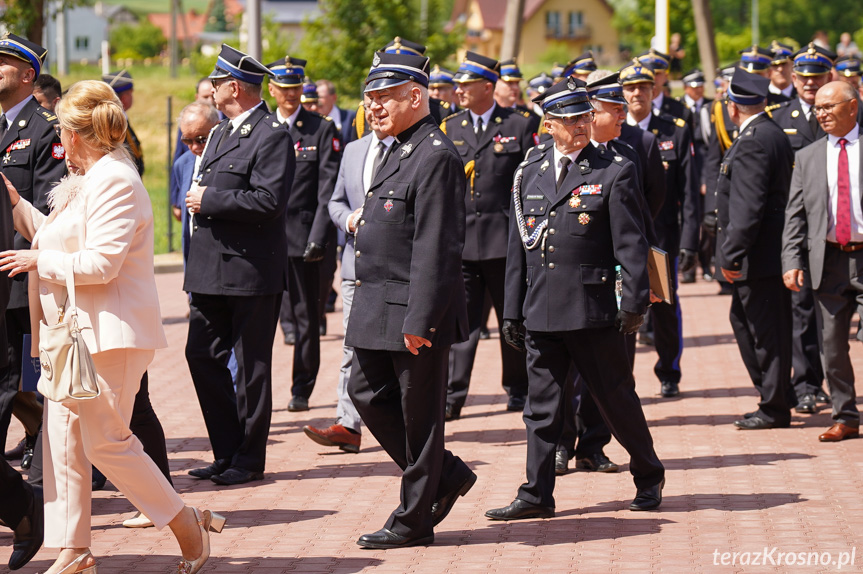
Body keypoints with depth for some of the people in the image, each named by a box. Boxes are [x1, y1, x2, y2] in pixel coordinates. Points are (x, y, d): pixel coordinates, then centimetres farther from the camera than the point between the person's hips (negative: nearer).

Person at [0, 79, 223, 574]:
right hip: (78, 330, 10)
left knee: (106, 441, -8)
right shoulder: (89, 180, 18)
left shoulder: (114, 180, -15)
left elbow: (100, 263, -22)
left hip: (111, 329, -10)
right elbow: (59, 238, 24)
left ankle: (188, 524, 5)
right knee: (63, 438, 6)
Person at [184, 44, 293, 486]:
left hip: (251, 271, -9)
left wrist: (209, 201, -17)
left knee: (251, 366, 0)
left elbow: (269, 200, -22)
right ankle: (227, 451, 16)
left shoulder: (273, 136, -12)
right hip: (212, 269, 9)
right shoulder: (220, 133, 17)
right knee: (201, 355, 8)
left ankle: (249, 458, 9)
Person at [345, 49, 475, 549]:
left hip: (417, 313, -10)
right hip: (381, 311, 10)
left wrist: (418, 320, -23)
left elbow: (434, 249, -21)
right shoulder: (399, 151, 15)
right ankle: (446, 476, 25)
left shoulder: (436, 156, -17)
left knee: (419, 414, 0)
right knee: (368, 393, 14)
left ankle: (414, 521, 10)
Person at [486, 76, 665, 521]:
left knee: (615, 397, 6)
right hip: (541, 312, 4)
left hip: (593, 310, -4)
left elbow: (631, 245, -6)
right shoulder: (529, 174, 11)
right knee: (542, 404, 5)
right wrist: (512, 310, 12)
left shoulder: (614, 172, -2)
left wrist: (635, 302, -12)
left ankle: (648, 476, 25)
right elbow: (518, 247, 14)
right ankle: (537, 496, 10)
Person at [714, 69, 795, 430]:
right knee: (744, 320, 18)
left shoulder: (754, 143, -19)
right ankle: (773, 396, 25)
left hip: (758, 257, -10)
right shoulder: (772, 135, 13)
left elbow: (748, 207, -24)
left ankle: (775, 409, 6)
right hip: (768, 255, 10)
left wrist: (732, 255, -21)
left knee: (764, 330, -2)